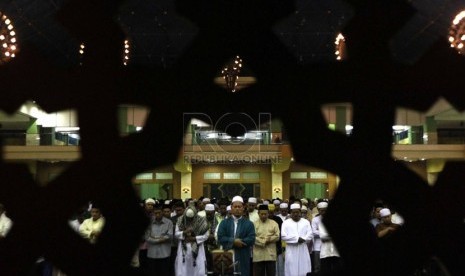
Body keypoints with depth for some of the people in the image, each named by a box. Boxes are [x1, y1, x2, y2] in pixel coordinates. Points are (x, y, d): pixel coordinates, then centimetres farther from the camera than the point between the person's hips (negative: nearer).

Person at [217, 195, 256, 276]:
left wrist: (230, 242, -11)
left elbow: (251, 240, -8)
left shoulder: (249, 224, 6)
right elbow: (220, 238, -3)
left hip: (243, 259, 0)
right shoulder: (224, 223, 10)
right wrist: (234, 241, -17)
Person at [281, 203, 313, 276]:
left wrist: (302, 239, -15)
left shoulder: (306, 222, 13)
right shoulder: (286, 223, 7)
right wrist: (297, 239, -10)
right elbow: (283, 236, -6)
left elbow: (310, 235, 3)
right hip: (291, 251, -1)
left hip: (303, 251, 2)